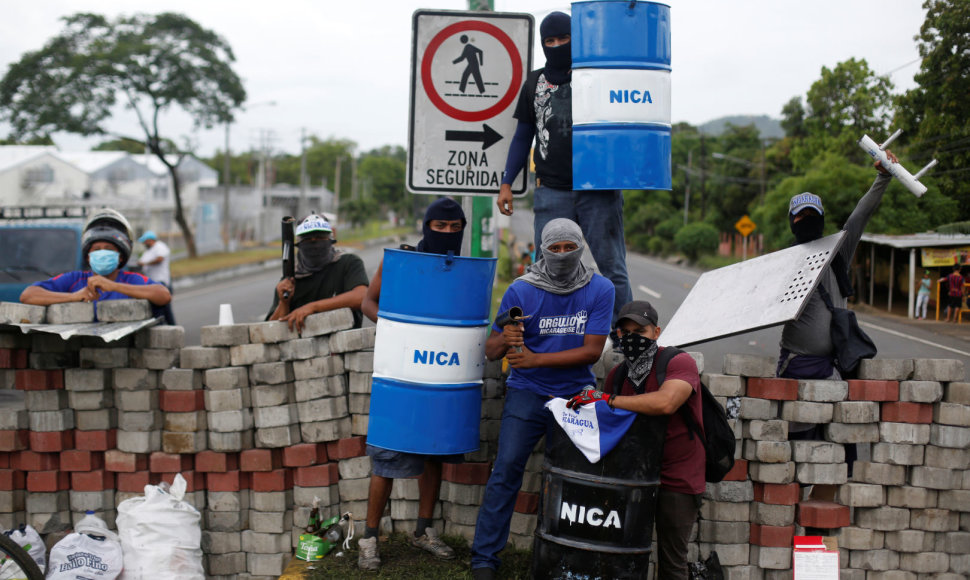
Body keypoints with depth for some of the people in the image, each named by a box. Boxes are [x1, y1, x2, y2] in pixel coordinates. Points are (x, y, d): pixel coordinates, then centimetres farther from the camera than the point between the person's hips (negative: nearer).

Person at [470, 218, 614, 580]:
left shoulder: (599, 290, -4)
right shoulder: (521, 291, -6)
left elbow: (592, 351, -11)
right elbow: (490, 351, -3)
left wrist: (536, 359, -19)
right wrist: (504, 340, -28)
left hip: (577, 394, 1)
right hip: (528, 392, -1)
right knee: (506, 469, -9)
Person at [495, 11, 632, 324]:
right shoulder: (534, 84, 14)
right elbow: (523, 136, 19)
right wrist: (506, 183, 11)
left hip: (598, 189, -2)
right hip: (551, 192, 3)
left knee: (613, 269, -1)